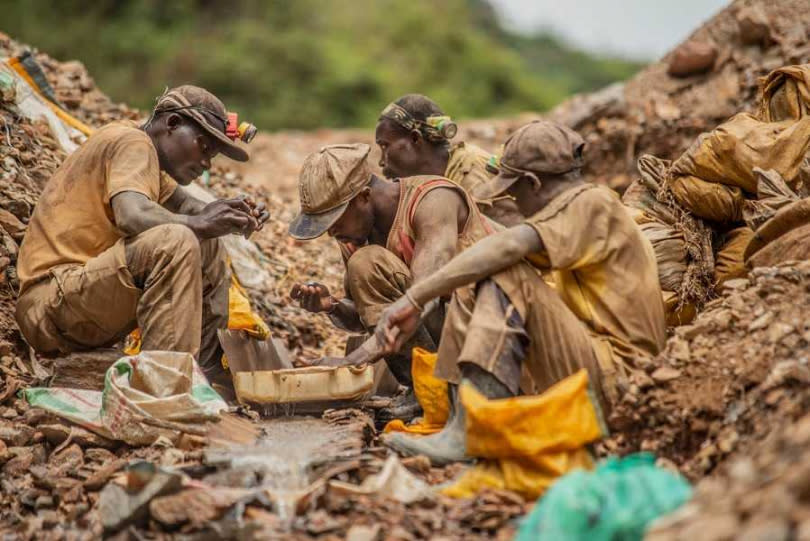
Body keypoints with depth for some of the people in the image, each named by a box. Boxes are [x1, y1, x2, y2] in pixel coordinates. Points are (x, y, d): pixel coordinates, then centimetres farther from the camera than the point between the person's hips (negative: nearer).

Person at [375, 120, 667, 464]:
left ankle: (466, 434, -32)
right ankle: (462, 420, -11)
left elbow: (508, 246, -26)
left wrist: (415, 298, -29)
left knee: (506, 278, -24)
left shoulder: (592, 204, -10)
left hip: (614, 379, -10)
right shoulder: (582, 208, 21)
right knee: (469, 291, 6)